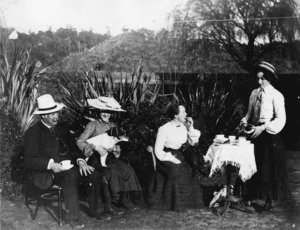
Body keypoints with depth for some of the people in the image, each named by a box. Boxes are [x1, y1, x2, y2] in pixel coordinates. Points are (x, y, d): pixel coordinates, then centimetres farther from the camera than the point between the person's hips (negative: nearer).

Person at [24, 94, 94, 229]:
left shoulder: (60, 129, 16)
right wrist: (50, 164, -26)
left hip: (64, 168, 6)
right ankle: (72, 216, -26)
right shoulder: (33, 132, -3)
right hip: (43, 174, -5)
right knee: (71, 174, -34)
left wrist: (80, 161, -11)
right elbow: (29, 160, -10)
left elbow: (74, 149, 12)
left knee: (90, 173, -23)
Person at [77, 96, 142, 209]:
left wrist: (113, 148, -3)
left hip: (108, 156, 5)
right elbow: (80, 141, -11)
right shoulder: (93, 125, -4)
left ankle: (123, 199, -10)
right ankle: (115, 199, -12)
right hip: (95, 158, -5)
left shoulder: (113, 126, 14)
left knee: (127, 169, -20)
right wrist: (96, 148, -18)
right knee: (114, 171, -30)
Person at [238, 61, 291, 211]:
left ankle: (269, 200, 14)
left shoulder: (276, 96, -9)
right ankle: (249, 195, 21)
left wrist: (263, 128, -21)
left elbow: (281, 119, -14)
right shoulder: (254, 93, 7)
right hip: (255, 134, 5)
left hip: (269, 136, -5)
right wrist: (245, 121, -4)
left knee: (269, 168, 3)